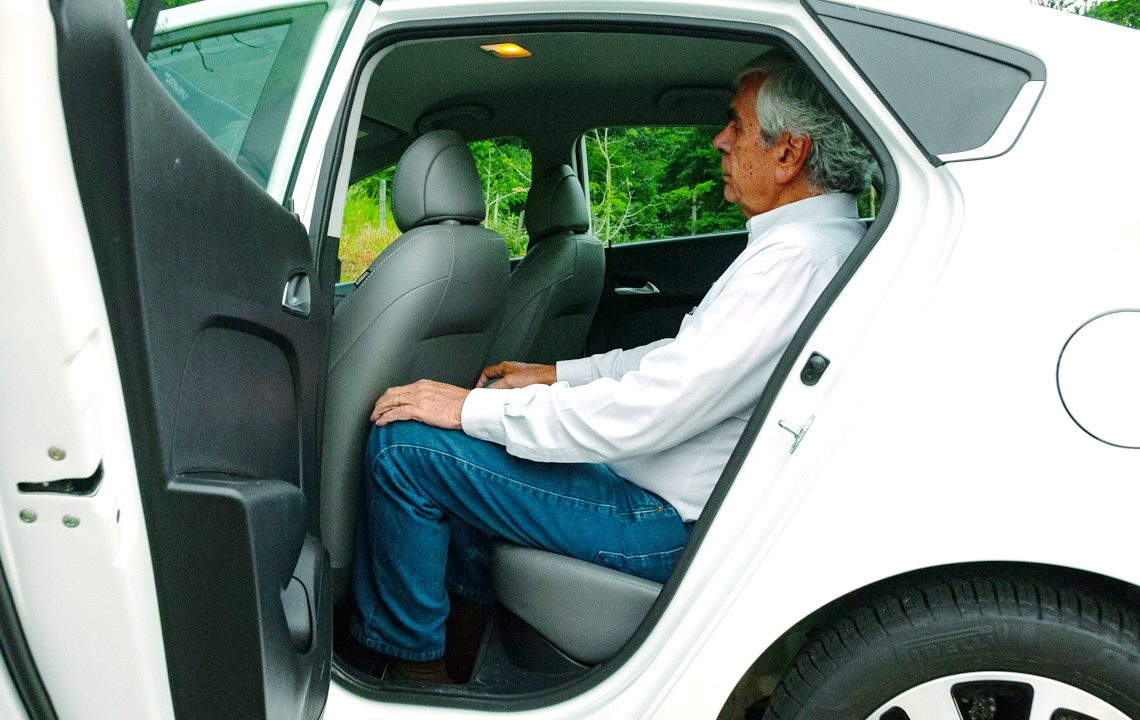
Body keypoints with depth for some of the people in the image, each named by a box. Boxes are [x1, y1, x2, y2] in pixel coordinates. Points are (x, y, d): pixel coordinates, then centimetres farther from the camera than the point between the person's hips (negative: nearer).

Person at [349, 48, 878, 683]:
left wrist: (472, 408, -19)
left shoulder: (795, 258, -25)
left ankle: (409, 658, 6)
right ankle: (475, 608, 27)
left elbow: (646, 411, -29)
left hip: (671, 523, -11)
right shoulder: (816, 239, 8)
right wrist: (560, 375, 15)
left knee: (405, 444, -13)